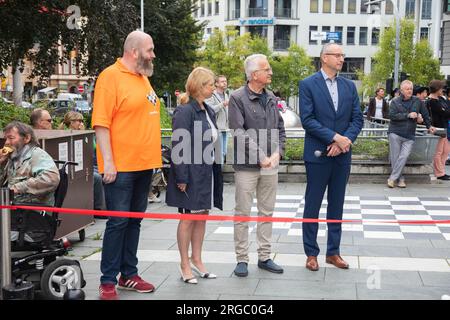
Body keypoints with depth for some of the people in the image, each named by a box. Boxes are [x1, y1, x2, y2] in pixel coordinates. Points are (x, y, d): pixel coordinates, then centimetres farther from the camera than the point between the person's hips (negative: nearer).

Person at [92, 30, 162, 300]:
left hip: (144, 165, 8)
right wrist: (108, 162, -19)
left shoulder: (143, 77, 15)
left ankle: (129, 274, 23)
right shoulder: (111, 76, -10)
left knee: (134, 221, 13)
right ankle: (108, 281, 7)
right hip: (121, 166, -8)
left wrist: (155, 157, 19)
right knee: (118, 222, -3)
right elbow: (101, 123, -15)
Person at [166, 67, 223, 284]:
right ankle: (185, 265, 13)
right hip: (191, 173, -8)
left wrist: (215, 173, 13)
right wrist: (182, 178, -19)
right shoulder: (184, 111, -14)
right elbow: (178, 147, -17)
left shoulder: (209, 111, 11)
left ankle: (197, 260, 25)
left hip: (207, 172, 8)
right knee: (188, 218, 2)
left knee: (202, 216, 13)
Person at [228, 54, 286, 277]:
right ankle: (242, 259, 11)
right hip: (247, 165, -6)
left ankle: (264, 257, 21)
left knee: (267, 212, 11)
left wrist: (277, 153, -5)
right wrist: (260, 157, -17)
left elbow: (280, 129, 12)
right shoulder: (238, 98, -8)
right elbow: (239, 133, -14)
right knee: (242, 214, 2)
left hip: (271, 165, 6)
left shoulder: (271, 98, 10)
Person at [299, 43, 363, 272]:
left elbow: (357, 119, 5)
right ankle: (311, 254, 14)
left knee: (336, 205, 11)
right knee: (313, 205, 4)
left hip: (342, 155, 4)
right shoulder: (308, 85, -4)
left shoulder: (349, 86, 9)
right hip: (318, 154, -4)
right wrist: (335, 137, -18)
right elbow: (307, 119, -12)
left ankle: (333, 252, 21)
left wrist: (344, 141, -12)